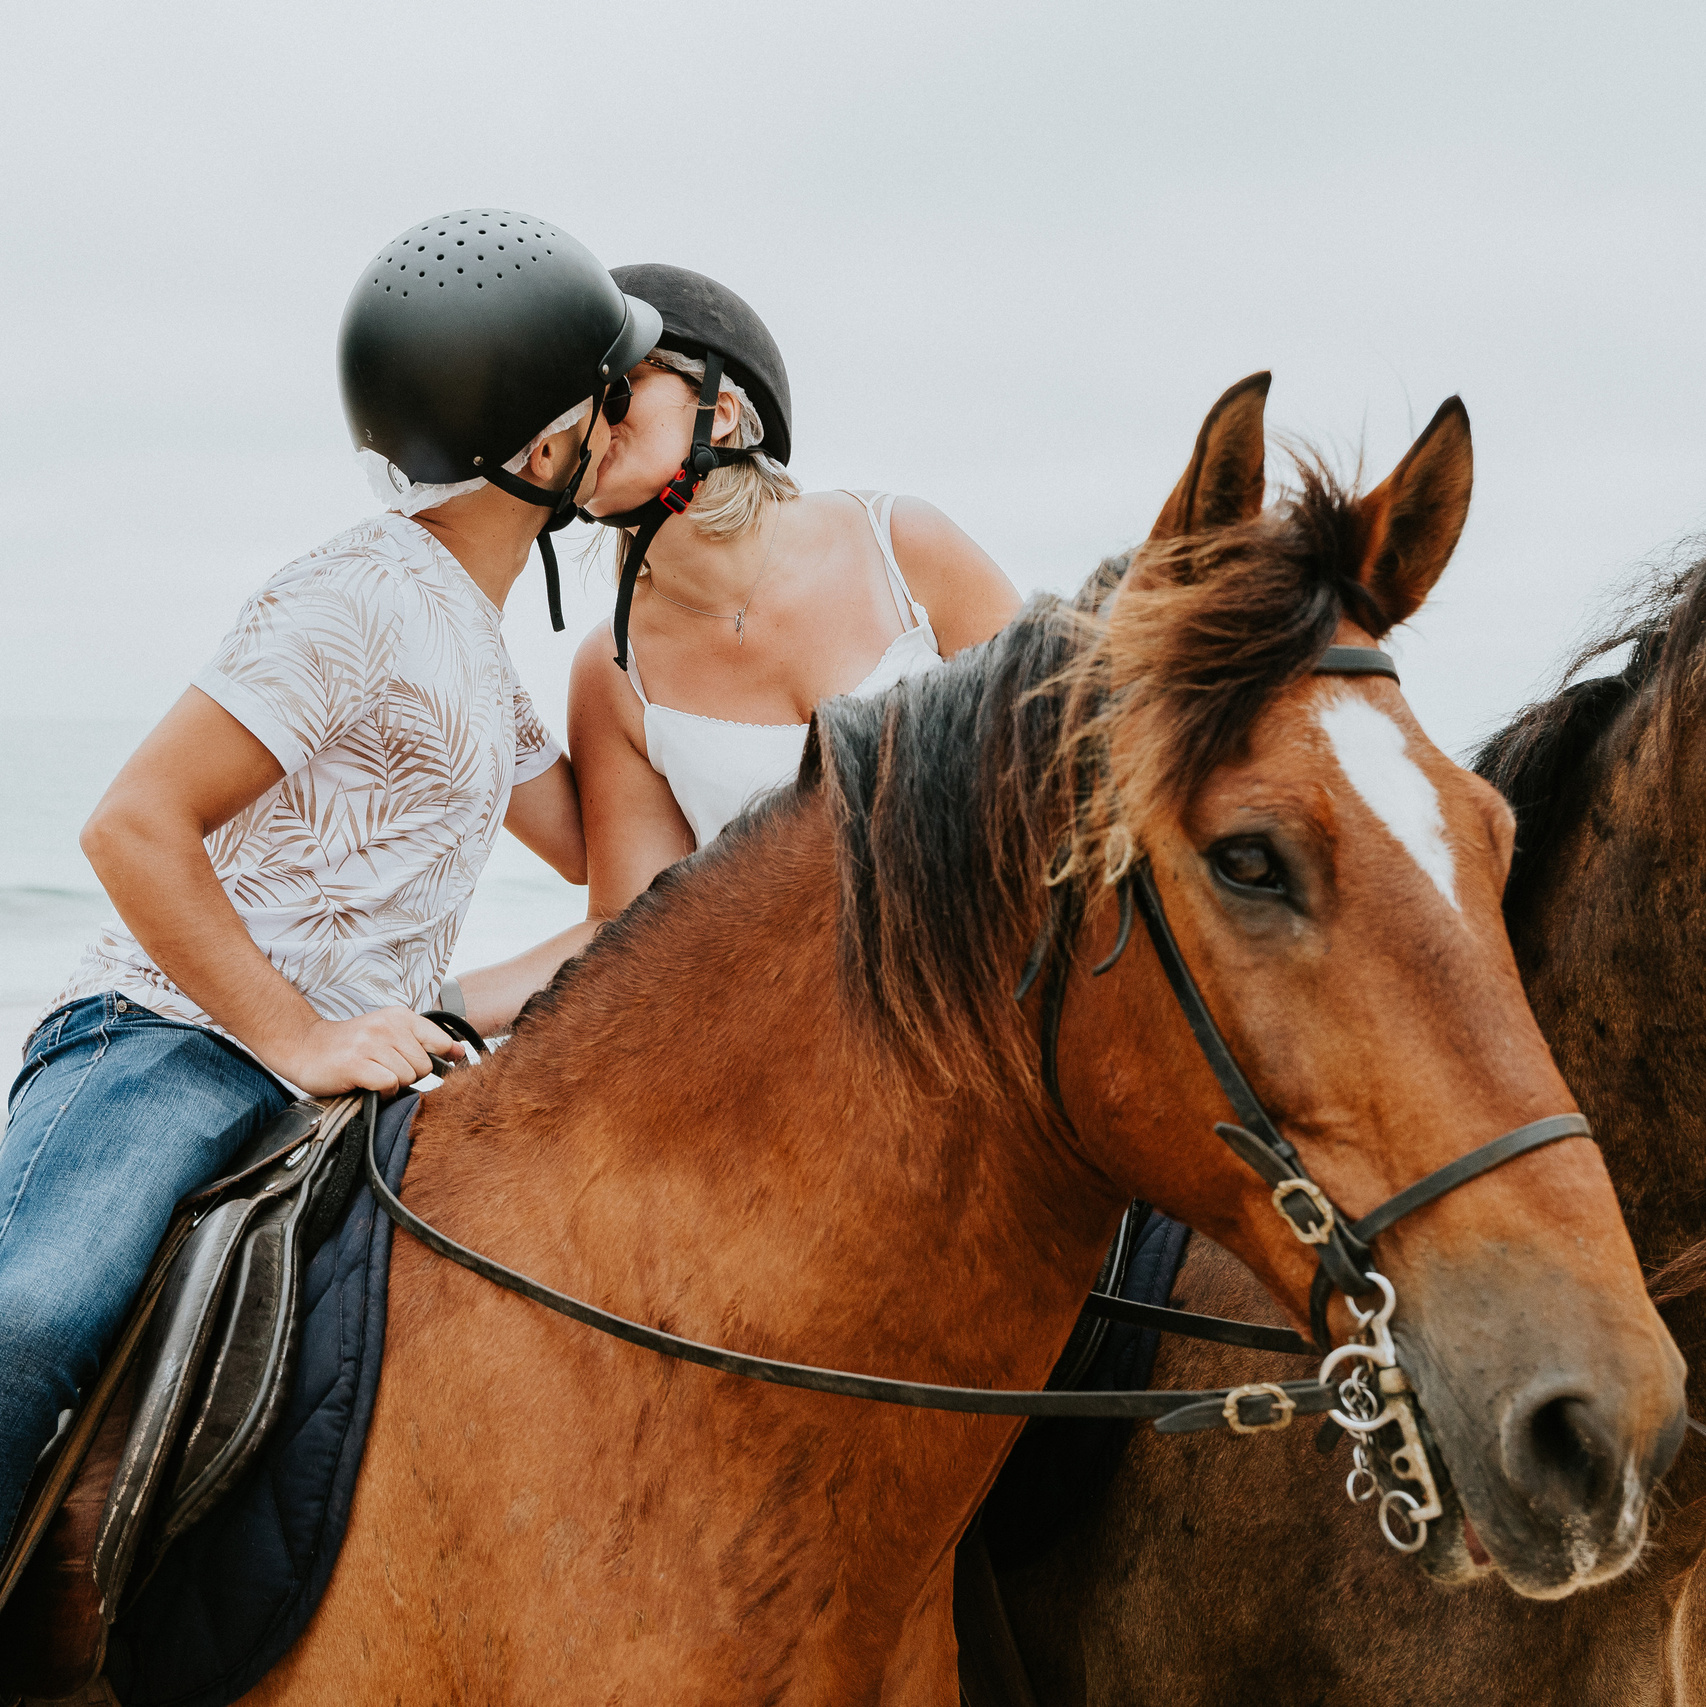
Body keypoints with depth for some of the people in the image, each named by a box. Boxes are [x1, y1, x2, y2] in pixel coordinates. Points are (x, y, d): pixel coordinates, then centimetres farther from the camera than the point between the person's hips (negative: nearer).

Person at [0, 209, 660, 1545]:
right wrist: (301, 1039, -18)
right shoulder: (362, 603, -10)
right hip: (166, 1048, -10)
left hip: (336, 1081, 10)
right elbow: (132, 829, -16)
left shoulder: (472, 644, 22)